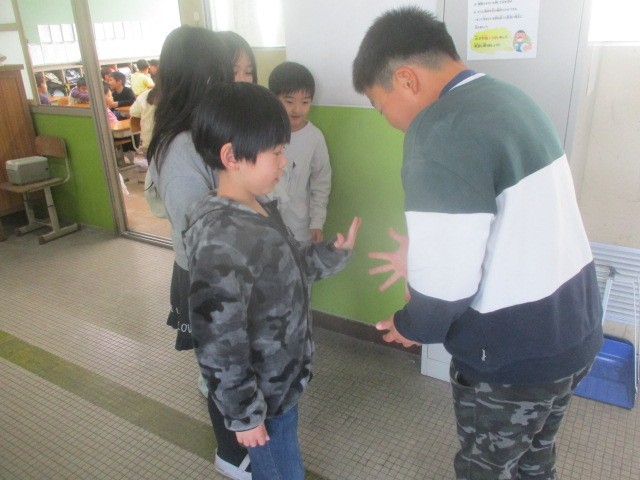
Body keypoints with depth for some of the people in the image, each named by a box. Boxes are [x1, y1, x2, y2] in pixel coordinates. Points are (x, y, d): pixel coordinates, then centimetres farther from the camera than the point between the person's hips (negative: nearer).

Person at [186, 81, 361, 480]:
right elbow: (219, 346, -27)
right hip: (263, 390, -8)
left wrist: (335, 253, -2)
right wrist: (244, 414, -16)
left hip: (284, 375, 8)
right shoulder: (220, 241, -32)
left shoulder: (260, 207, -4)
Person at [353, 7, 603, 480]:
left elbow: (447, 281, -26)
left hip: (515, 353, -8)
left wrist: (413, 325, -5)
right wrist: (419, 257, 15)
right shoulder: (510, 98, 5)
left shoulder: (439, 132, -25)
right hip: (576, 328, 8)